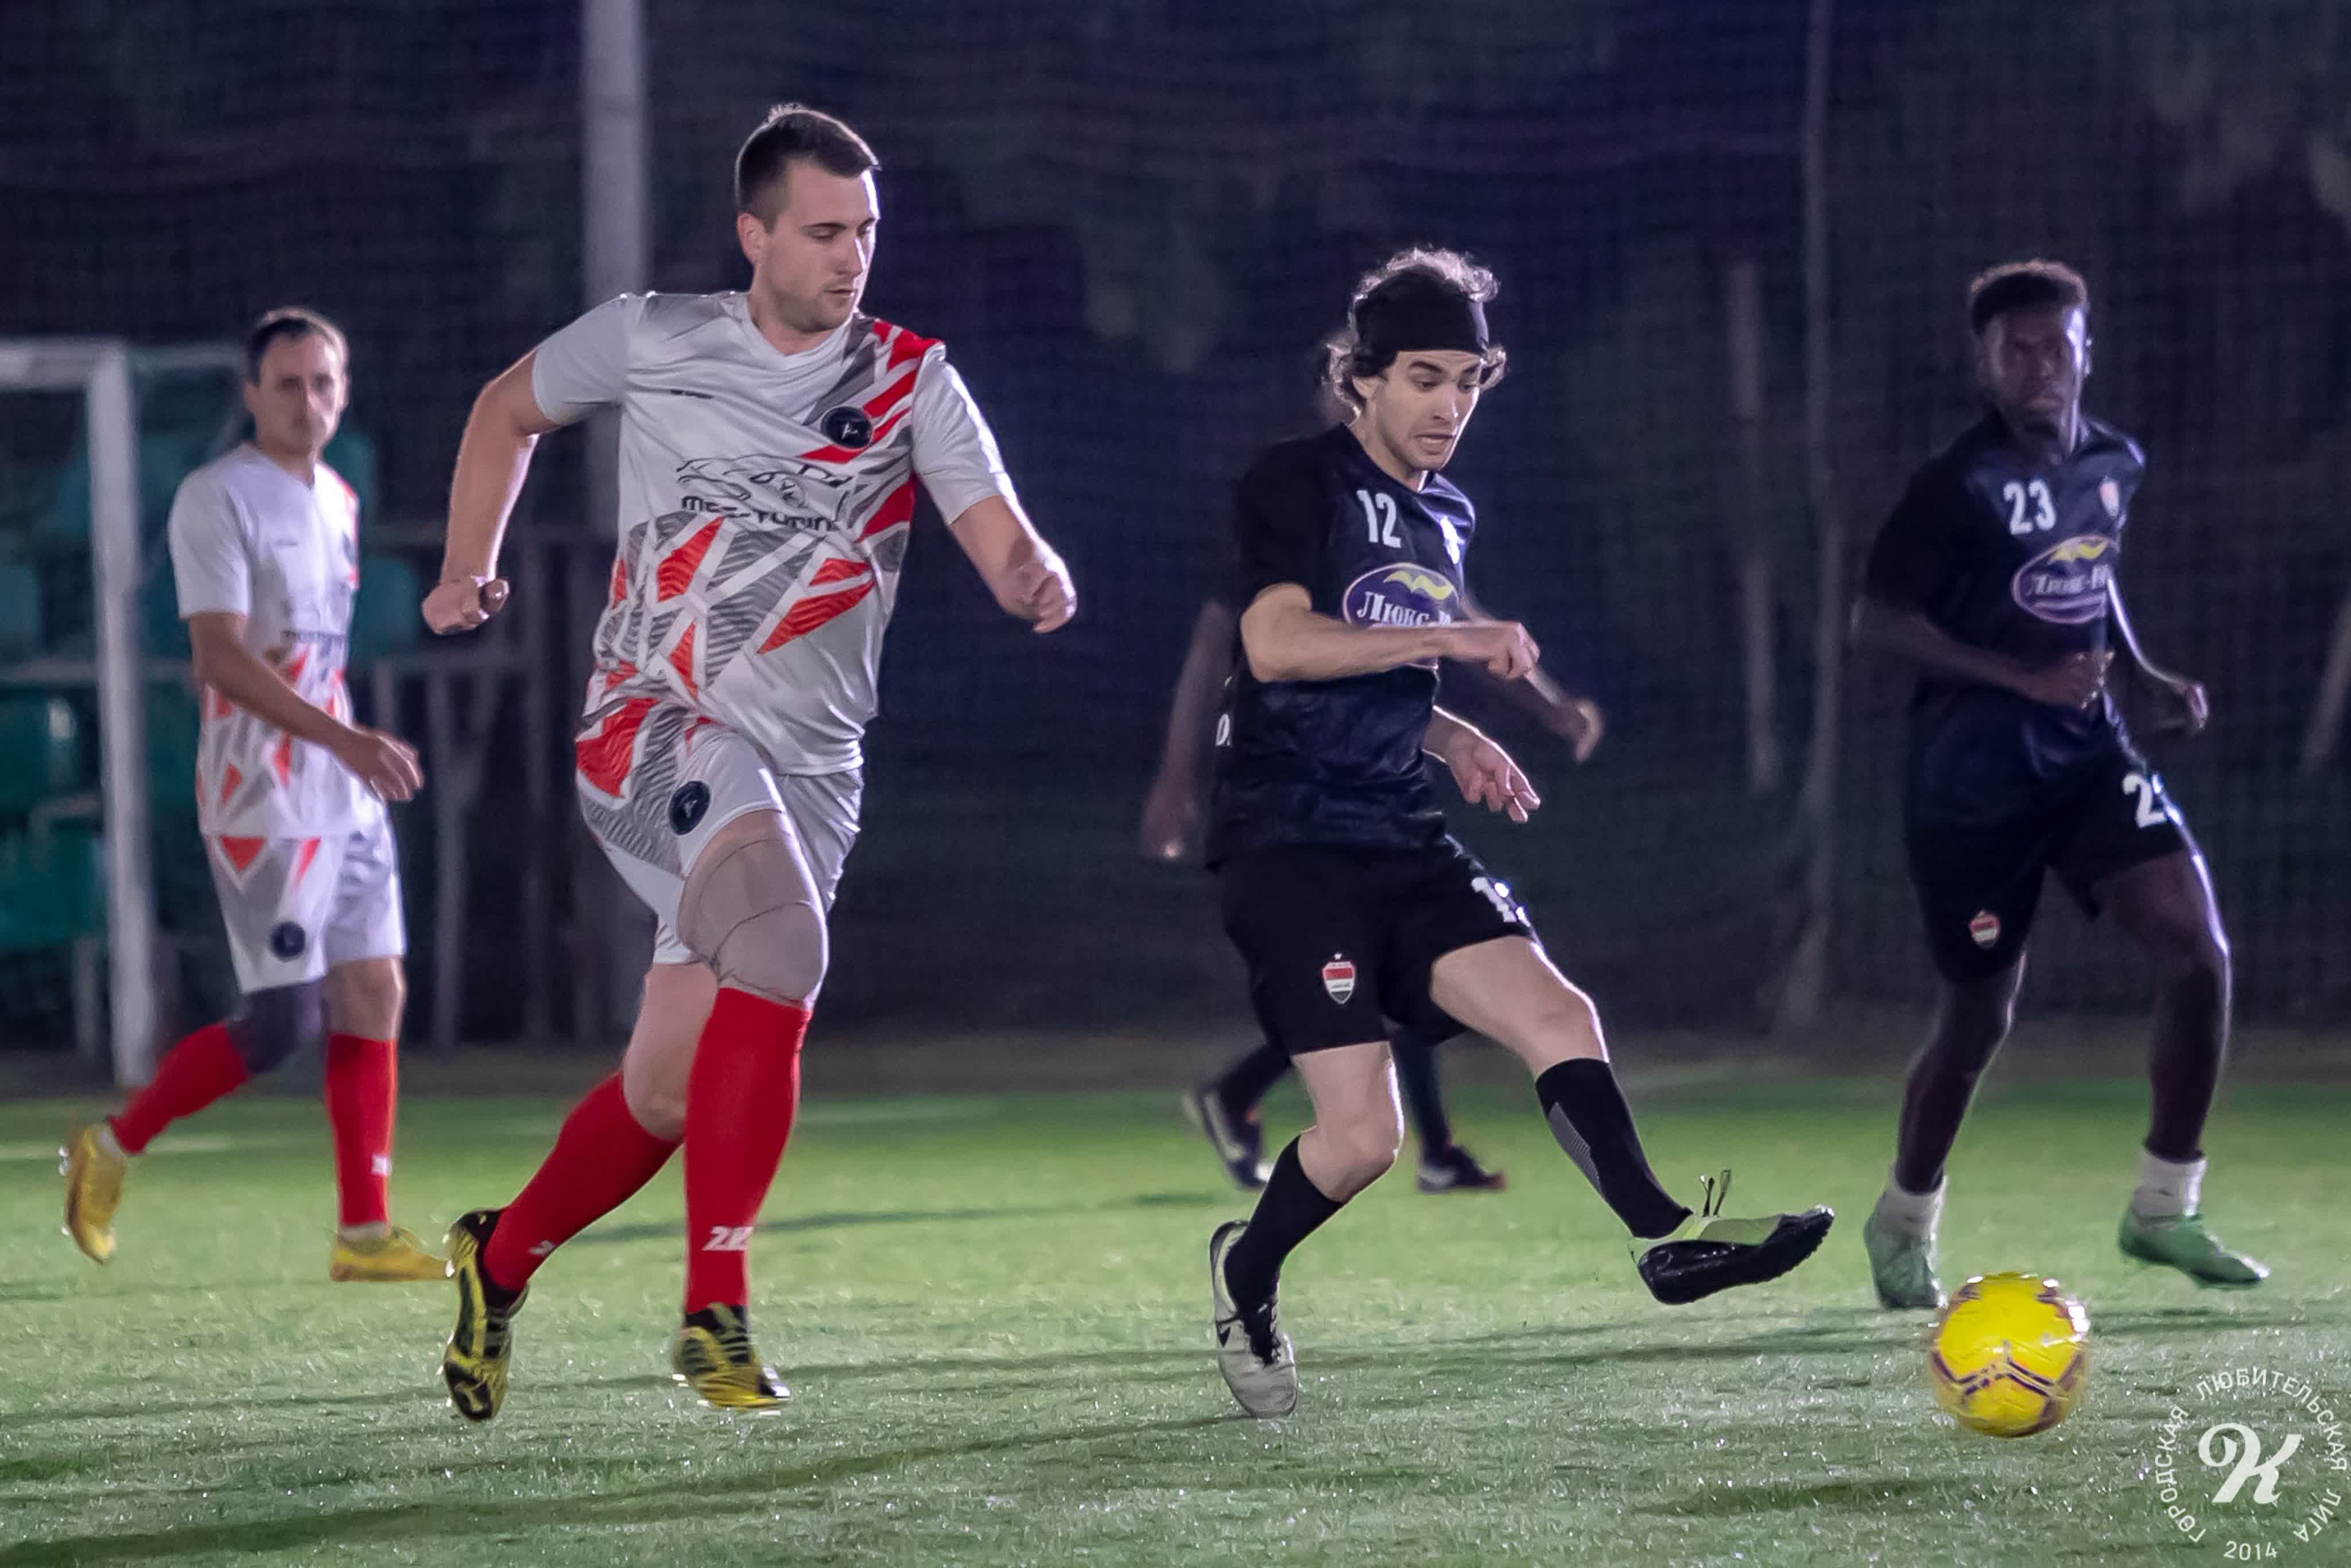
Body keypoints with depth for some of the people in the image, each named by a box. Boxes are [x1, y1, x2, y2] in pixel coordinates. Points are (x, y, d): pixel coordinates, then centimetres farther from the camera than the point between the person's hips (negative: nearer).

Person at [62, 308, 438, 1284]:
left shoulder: (337, 501, 15)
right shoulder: (218, 498, -12)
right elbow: (221, 658, -21)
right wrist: (343, 739, -29)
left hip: (348, 796, 8)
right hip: (261, 798, -8)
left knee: (374, 997, 2)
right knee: (283, 1022, -10)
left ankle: (363, 1232, 5)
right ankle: (115, 1147, 8)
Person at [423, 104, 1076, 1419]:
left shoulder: (911, 382, 4)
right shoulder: (650, 341, 2)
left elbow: (1002, 543, -7)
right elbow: (509, 411, 20)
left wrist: (1040, 576, -29)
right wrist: (471, 569, 15)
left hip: (806, 766, 3)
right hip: (657, 721, -3)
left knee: (667, 1091, 5)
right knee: (783, 950, -31)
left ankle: (501, 1259, 34)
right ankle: (715, 1308, -28)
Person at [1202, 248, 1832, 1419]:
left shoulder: (1445, 518, 18)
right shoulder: (1297, 484, -5)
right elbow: (1276, 643, -21)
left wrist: (1452, 738, 12)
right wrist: (1451, 637, -23)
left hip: (1399, 838, 7)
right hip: (1289, 842, -7)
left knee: (1557, 1016, -15)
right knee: (1363, 1132, -12)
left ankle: (1665, 1235, -14)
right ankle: (1247, 1273, 13)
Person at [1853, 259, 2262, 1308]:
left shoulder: (2113, 464, 5)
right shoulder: (1961, 484, -15)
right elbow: (1875, 621, -17)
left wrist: (2147, 677, 8)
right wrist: (2023, 676, -24)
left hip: (2087, 755, 5)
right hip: (1973, 780, -5)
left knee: (2199, 954, -11)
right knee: (1979, 1016, 5)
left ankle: (2164, 1210, 4)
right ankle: (1902, 1226, 30)